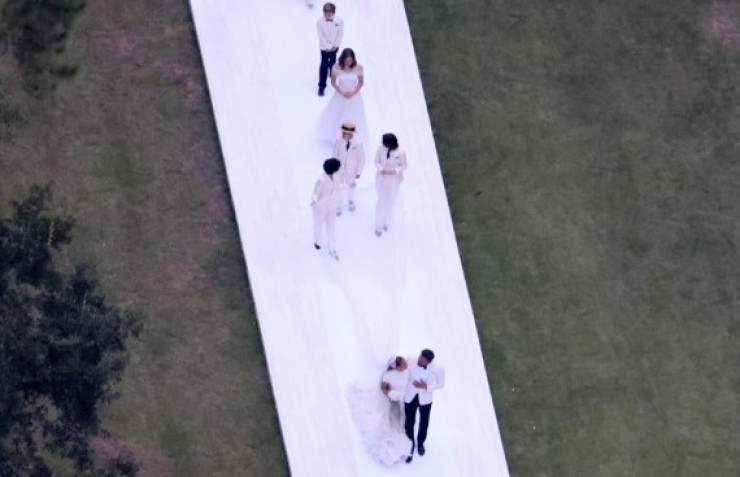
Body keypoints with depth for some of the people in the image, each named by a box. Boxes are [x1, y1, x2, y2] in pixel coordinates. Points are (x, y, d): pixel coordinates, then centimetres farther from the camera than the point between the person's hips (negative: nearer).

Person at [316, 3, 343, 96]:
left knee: (333, 61, 26)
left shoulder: (339, 21, -17)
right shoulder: (319, 21, -22)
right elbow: (321, 36, -18)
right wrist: (327, 46, -18)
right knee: (324, 65, -1)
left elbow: (340, 34, -8)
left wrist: (335, 45, -13)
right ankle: (321, 86, 4)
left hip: (334, 46, 3)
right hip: (324, 47, -2)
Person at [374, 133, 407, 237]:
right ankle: (379, 226, 19)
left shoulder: (400, 153, -24)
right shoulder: (381, 149, -19)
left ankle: (386, 222, 42)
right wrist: (381, 169, -24)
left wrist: (395, 171, -25)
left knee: (390, 202, 16)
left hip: (393, 180, 0)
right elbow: (376, 161, -6)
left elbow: (403, 166, -9)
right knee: (381, 202, 6)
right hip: (381, 178, 0)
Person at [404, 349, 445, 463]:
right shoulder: (411, 361, -29)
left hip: (425, 399, 0)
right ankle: (410, 446, 42)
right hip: (410, 397, 0)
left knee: (424, 423, 24)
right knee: (409, 423, 14)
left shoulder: (437, 370, -30)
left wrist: (426, 387, -26)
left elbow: (441, 384, -11)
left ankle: (420, 443, 54)